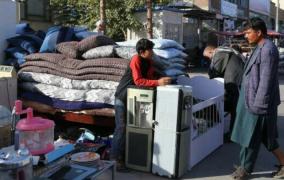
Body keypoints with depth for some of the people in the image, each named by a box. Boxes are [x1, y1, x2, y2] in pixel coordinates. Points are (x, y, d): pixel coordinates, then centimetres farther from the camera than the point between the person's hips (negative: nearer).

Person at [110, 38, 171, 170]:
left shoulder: (149, 61, 1)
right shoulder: (136, 59, -22)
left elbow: (149, 77, 2)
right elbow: (138, 81, -31)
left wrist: (161, 80, -15)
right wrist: (158, 82, -35)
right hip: (122, 96, -8)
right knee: (121, 127, -7)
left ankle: (124, 154, 24)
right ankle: (115, 158, 0)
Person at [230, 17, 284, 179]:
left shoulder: (268, 50, -19)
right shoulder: (261, 48, 12)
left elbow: (266, 80, -22)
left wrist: (258, 105, -21)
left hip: (258, 101, -10)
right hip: (252, 99, 10)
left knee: (251, 137, 4)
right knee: (265, 135, 18)